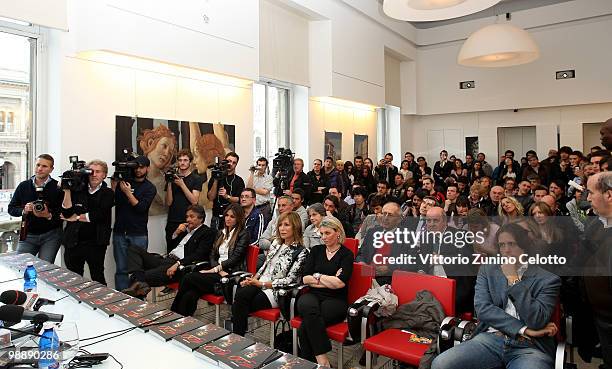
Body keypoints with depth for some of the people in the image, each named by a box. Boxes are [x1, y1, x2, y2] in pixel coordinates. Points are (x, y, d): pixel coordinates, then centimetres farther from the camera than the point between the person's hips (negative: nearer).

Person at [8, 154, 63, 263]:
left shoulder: (57, 187, -4)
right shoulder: (23, 186, 7)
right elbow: (11, 209, 11)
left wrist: (49, 215, -24)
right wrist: (23, 210, -9)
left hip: (50, 235, -3)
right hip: (28, 235, 3)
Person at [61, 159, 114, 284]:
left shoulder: (108, 193, 1)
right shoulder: (77, 191, 7)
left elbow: (99, 215, -13)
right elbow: (66, 213, -2)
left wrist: (76, 217, -5)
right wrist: (67, 190, -6)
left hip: (96, 243, -2)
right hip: (73, 242, 2)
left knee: (98, 278, 8)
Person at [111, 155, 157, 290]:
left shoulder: (150, 188, 4)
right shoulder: (124, 181, 10)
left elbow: (141, 208, -8)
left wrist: (128, 192, -13)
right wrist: (113, 184, -9)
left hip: (139, 235, -2)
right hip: (120, 232, 2)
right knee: (121, 269, 4)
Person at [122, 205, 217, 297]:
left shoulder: (208, 232, 0)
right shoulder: (185, 229, 24)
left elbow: (198, 255, -13)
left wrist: (178, 264, -24)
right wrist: (176, 233, 7)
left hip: (180, 266, -9)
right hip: (165, 259, 9)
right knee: (133, 249, -3)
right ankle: (140, 281, -26)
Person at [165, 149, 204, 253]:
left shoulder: (196, 179, 2)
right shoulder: (172, 177, 10)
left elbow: (194, 201, -9)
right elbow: (168, 202, 3)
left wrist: (182, 184, -14)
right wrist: (169, 183, -8)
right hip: (172, 222, 3)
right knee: (171, 252, 4)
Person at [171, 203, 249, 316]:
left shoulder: (243, 234, 0)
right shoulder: (221, 233, 20)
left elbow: (235, 258, -9)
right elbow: (212, 255, 12)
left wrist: (216, 269, -14)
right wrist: (219, 269, -7)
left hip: (230, 275, -6)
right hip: (218, 271, 6)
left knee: (189, 278, -21)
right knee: (189, 295, -23)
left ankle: (174, 312, -6)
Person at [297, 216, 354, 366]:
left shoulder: (346, 254, 3)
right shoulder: (316, 250, 14)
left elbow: (340, 283, -11)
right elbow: (305, 279, 4)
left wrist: (317, 276, -1)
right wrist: (330, 281, -5)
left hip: (336, 300, -3)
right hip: (313, 295, 3)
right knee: (307, 305, -34)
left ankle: (307, 362, -10)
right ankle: (322, 359, -28)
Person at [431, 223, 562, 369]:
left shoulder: (548, 280, 4)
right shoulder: (487, 270, 13)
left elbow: (537, 322, -9)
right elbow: (482, 308, 0)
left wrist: (513, 280, -6)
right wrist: (523, 329, -7)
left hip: (529, 347, -3)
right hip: (490, 339, 3)